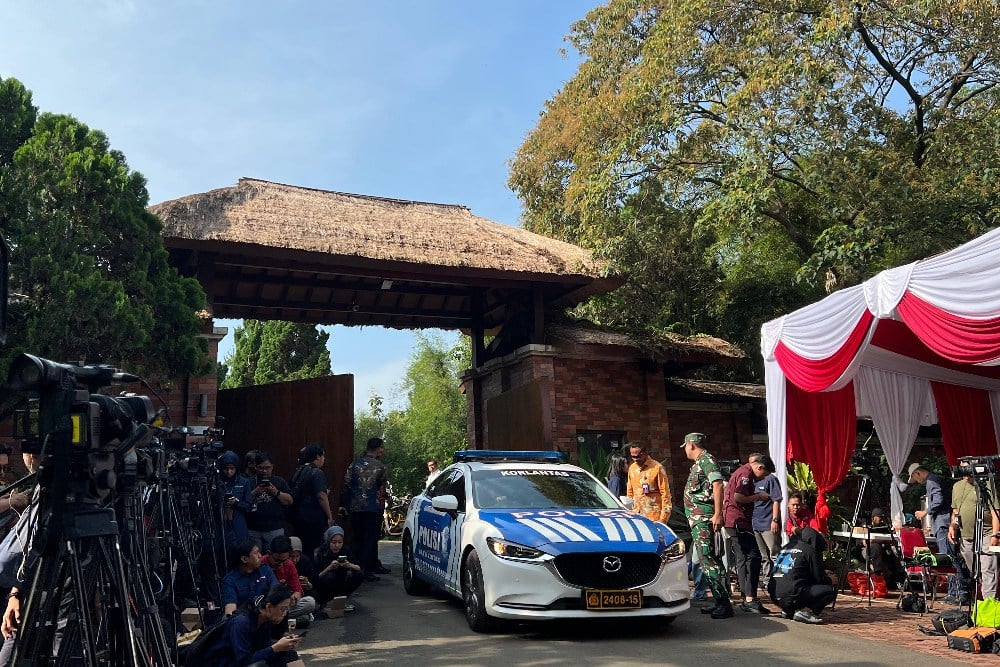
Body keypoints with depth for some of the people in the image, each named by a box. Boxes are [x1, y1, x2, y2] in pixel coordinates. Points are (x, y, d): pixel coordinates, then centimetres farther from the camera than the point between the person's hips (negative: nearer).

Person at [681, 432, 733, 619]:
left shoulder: (706, 459, -10)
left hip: (704, 519, -11)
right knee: (706, 558, 12)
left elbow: (717, 485, -21)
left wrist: (718, 514, -27)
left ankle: (724, 603, -14)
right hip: (697, 519, 11)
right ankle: (720, 601, 17)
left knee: (707, 558, -14)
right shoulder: (698, 463, 21)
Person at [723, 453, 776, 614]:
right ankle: (750, 599, -17)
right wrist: (759, 496, -9)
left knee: (742, 559, 11)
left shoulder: (742, 471, 23)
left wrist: (758, 496, 17)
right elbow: (738, 498, -20)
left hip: (733, 522, 11)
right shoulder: (746, 474, -10)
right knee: (753, 556, -13)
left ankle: (747, 599, 15)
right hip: (739, 521, -11)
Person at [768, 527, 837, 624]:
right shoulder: (811, 550, 2)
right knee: (831, 591, 2)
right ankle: (805, 611, -11)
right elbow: (820, 578, 4)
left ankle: (788, 610, 13)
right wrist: (830, 580, 26)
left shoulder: (786, 547, 23)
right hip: (791, 596, -8)